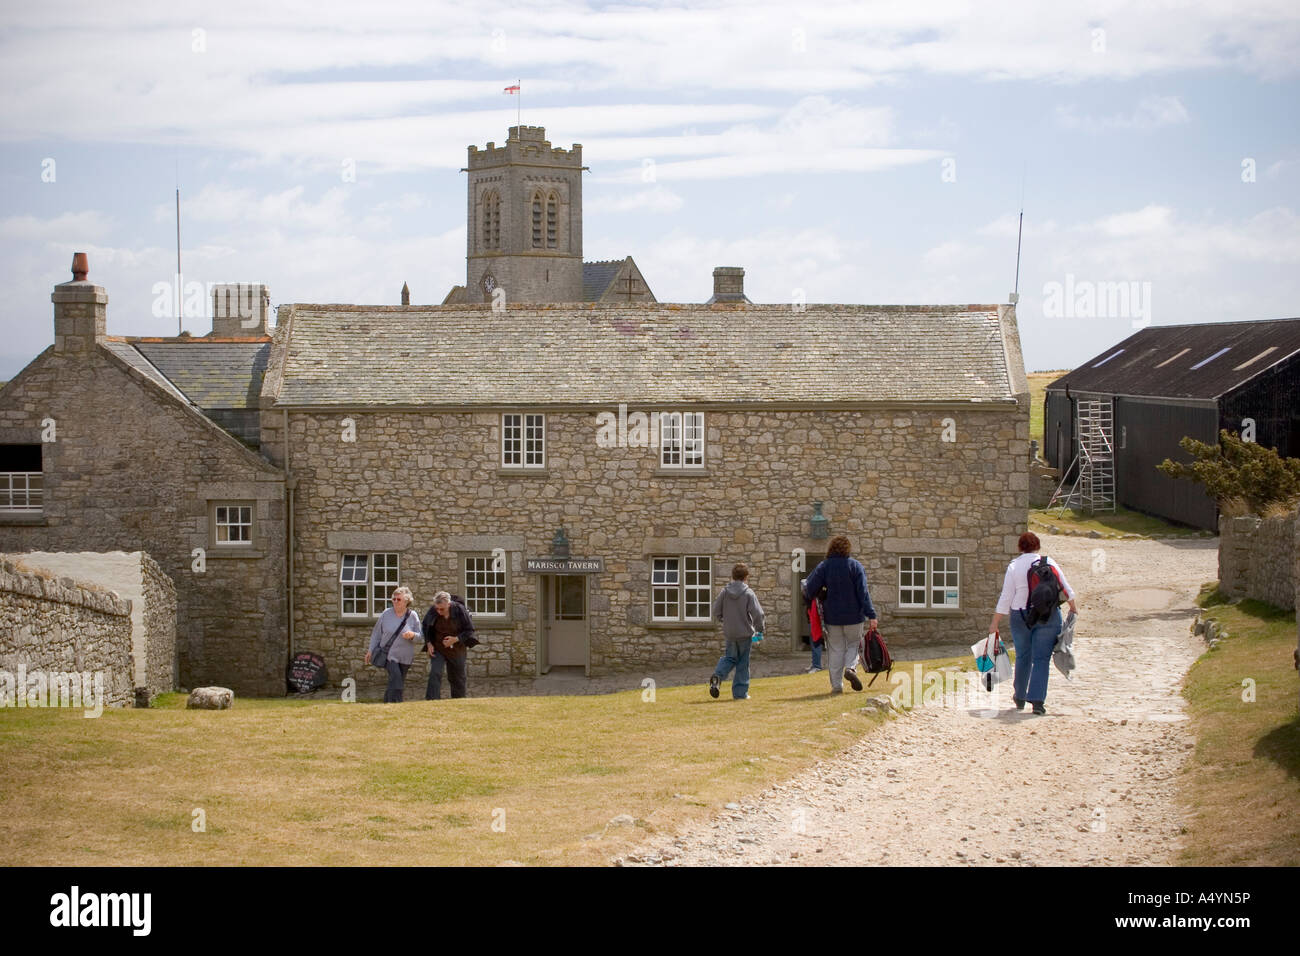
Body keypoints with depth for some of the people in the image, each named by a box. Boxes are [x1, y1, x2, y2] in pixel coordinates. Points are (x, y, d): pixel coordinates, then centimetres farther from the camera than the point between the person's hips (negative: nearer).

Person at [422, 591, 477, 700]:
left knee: (457, 678, 9)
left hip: (457, 649, 0)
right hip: (437, 649, 0)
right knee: (435, 673, -18)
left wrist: (456, 639, -22)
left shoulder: (459, 610, -18)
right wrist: (429, 644, -6)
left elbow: (469, 630, -10)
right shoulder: (433, 611, -14)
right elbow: (426, 627, 5)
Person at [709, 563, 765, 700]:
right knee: (743, 663, 7)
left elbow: (716, 612, 2)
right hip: (745, 633, -3)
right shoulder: (749, 594, -11)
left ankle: (718, 676, -11)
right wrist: (759, 630, 1)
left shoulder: (724, 592, -1)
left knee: (730, 658, 18)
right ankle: (740, 693, 8)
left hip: (729, 632, 3)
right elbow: (758, 614, -15)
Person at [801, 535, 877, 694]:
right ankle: (851, 667, -11)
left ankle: (836, 685, 7)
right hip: (853, 616, -1)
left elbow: (809, 589, -8)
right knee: (853, 644, 17)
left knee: (836, 651, 9)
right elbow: (863, 592, -11)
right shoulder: (855, 566, -5)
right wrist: (871, 615, -12)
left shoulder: (824, 567, -4)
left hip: (832, 616, 1)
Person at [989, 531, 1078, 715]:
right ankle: (1037, 700, -10)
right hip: (1048, 616, -1)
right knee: (1041, 658, 0)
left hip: (1021, 616, 1)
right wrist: (1073, 606, 23)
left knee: (1022, 657, 16)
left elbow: (1005, 598, -4)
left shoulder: (1014, 566, -3)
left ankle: (1019, 698, 28)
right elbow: (1065, 588, 5)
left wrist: (995, 623, 2)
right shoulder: (1048, 562, -2)